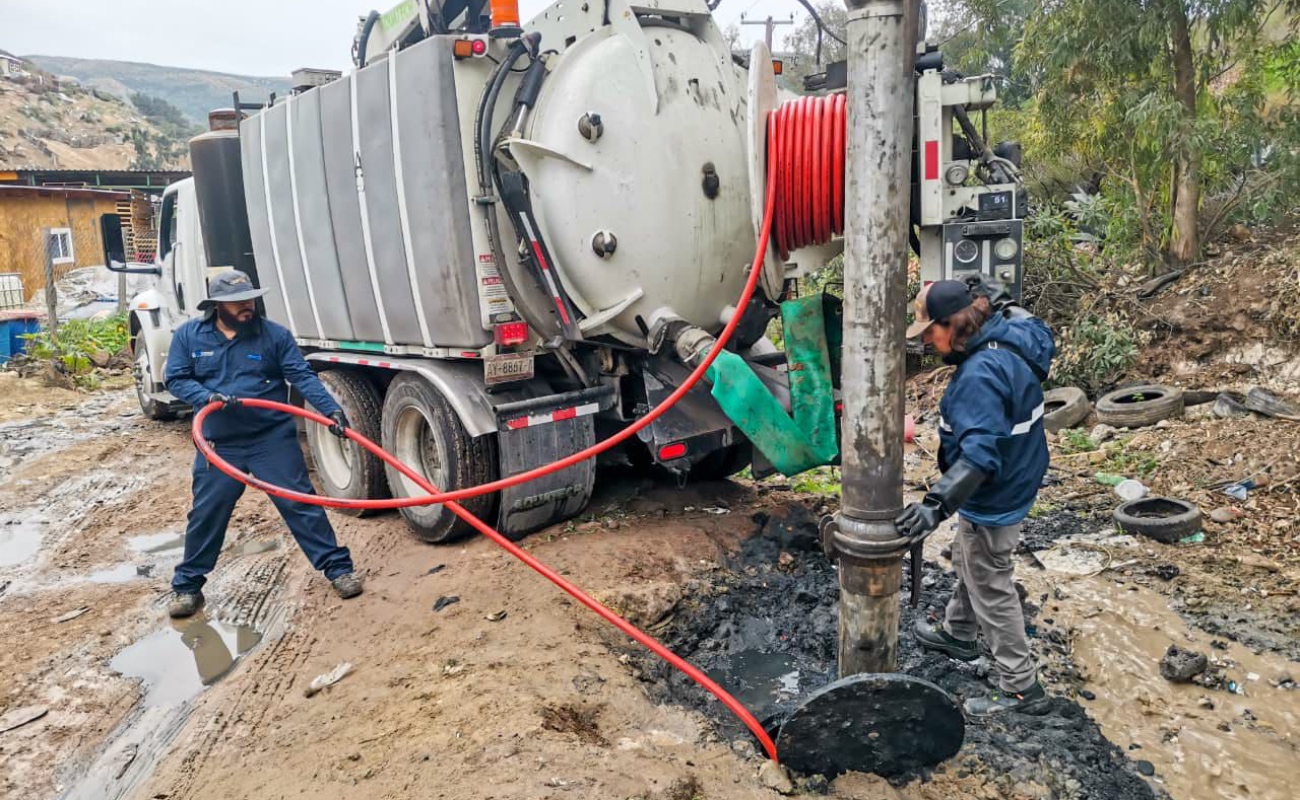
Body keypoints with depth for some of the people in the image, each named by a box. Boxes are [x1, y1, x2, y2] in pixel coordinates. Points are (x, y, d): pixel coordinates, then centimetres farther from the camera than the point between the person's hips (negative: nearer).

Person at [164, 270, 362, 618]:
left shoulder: (275, 334, -4)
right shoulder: (188, 335, 2)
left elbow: (302, 377, -9)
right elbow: (176, 379, 2)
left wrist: (331, 409, -22)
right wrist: (207, 397, -18)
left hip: (274, 439, -1)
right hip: (219, 445, 2)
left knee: (300, 506, 1)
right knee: (205, 515, 10)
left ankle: (339, 568, 10)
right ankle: (187, 586, 27)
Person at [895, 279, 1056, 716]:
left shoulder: (981, 373, -32)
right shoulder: (1009, 340, -3)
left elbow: (979, 453, -40)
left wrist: (936, 504, -46)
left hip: (993, 499, -10)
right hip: (1015, 480, 10)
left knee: (991, 590, 6)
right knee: (968, 563, 28)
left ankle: (1020, 685, 21)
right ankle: (957, 633, 49)